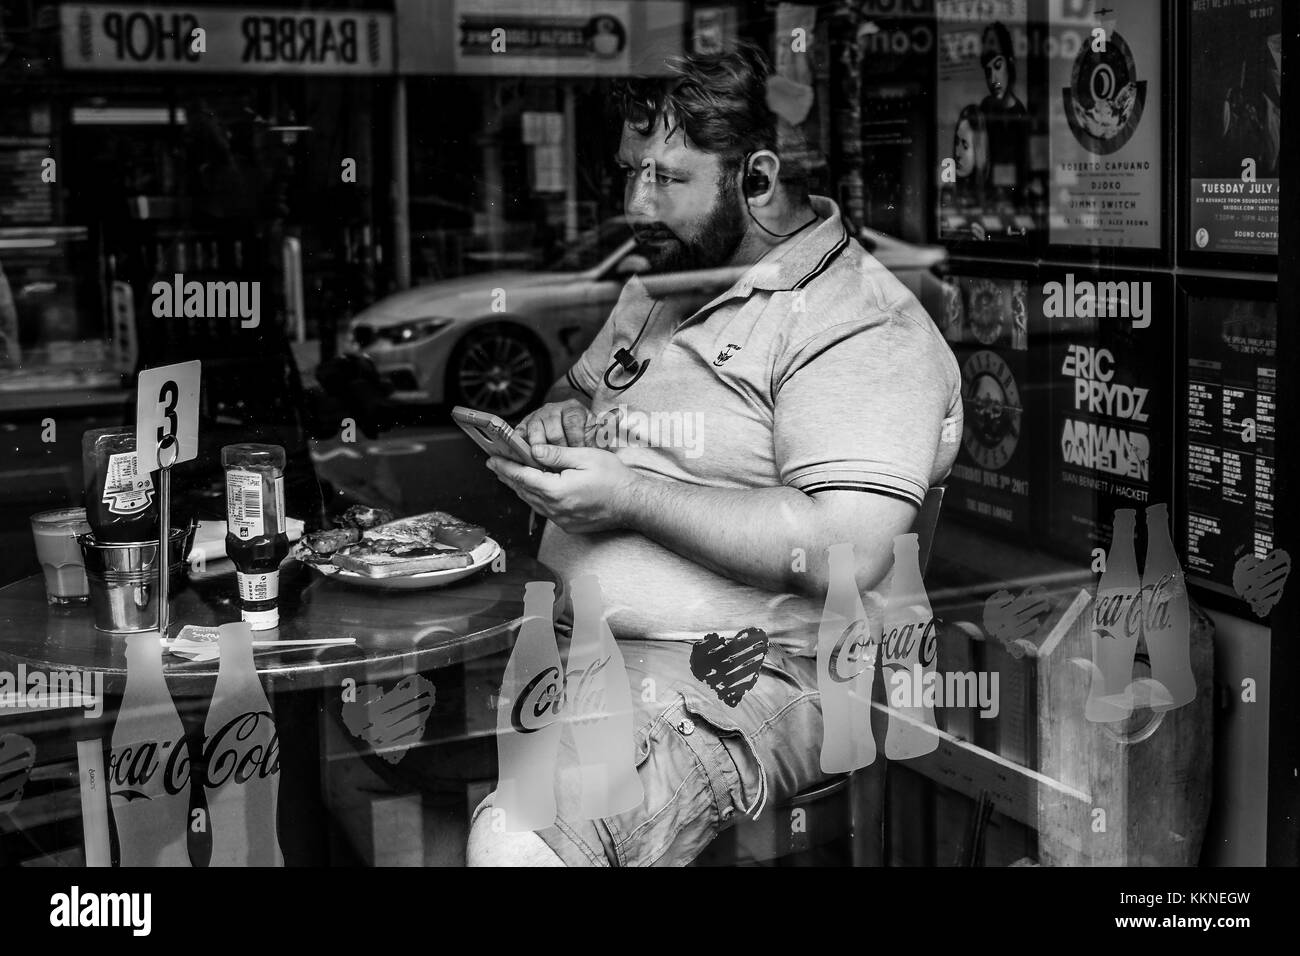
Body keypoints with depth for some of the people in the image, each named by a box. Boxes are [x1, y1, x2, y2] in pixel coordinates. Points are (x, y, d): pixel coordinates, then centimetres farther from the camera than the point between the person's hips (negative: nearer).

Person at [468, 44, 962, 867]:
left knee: (517, 839, -32)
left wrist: (633, 498, -19)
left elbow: (849, 555, -22)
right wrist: (564, 420, 7)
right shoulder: (656, 289, 18)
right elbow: (580, 390, 33)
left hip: (746, 675, -8)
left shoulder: (860, 328, -11)